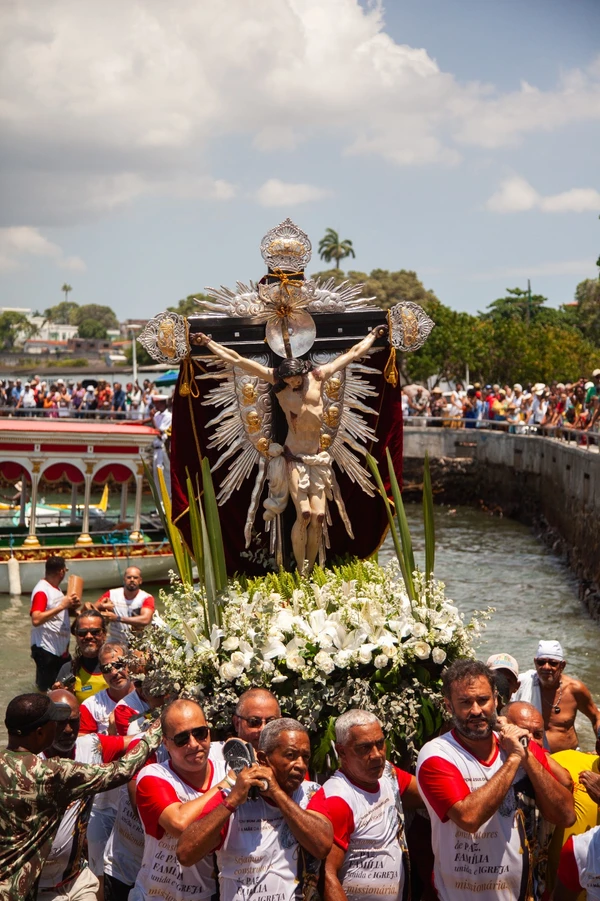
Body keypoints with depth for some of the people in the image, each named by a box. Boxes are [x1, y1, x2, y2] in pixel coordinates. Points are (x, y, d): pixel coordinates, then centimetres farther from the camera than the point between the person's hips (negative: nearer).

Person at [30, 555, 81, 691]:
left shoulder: (55, 588, 10)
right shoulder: (42, 591, -18)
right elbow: (36, 620, -30)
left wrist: (72, 606, -1)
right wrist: (62, 606, -31)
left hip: (61, 649, 9)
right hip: (46, 650, -9)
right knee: (46, 689, 0)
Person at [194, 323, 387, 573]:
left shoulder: (318, 376, 3)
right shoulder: (277, 379, -2)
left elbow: (353, 353, 17)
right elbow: (237, 360, 0)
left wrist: (373, 335, 26)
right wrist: (209, 343, 0)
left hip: (318, 458, 3)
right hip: (294, 457, -3)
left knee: (318, 516, -10)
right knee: (304, 514, -18)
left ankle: (309, 571, 0)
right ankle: (300, 573, -7)